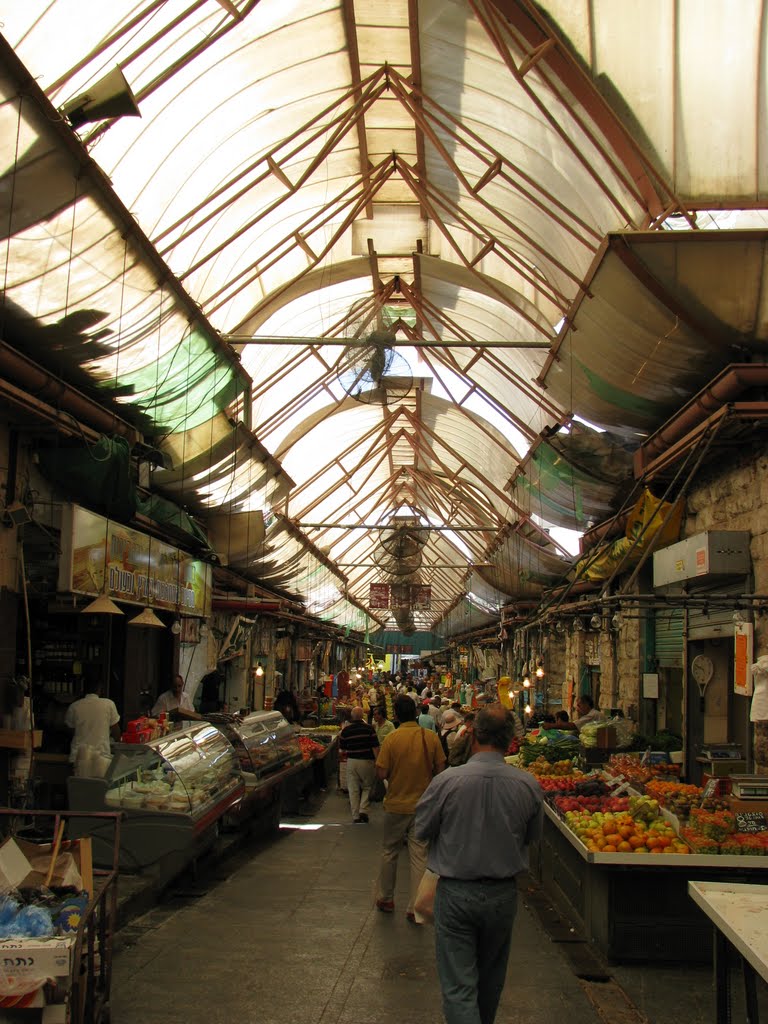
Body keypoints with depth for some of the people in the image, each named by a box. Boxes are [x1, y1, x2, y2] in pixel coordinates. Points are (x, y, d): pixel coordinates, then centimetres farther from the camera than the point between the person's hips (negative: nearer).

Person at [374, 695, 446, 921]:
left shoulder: (392, 739, -14)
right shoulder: (431, 737, -8)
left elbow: (381, 773, -14)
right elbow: (440, 770, -3)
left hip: (396, 805, -1)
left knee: (389, 852, 17)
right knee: (419, 856, 7)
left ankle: (385, 898, 29)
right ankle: (414, 908, 9)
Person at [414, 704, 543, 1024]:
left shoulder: (446, 781, -19)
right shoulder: (528, 784, -12)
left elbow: (421, 831, -5)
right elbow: (532, 835, 4)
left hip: (456, 893, -3)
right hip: (504, 894, 3)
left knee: (458, 985, 4)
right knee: (490, 979, 24)